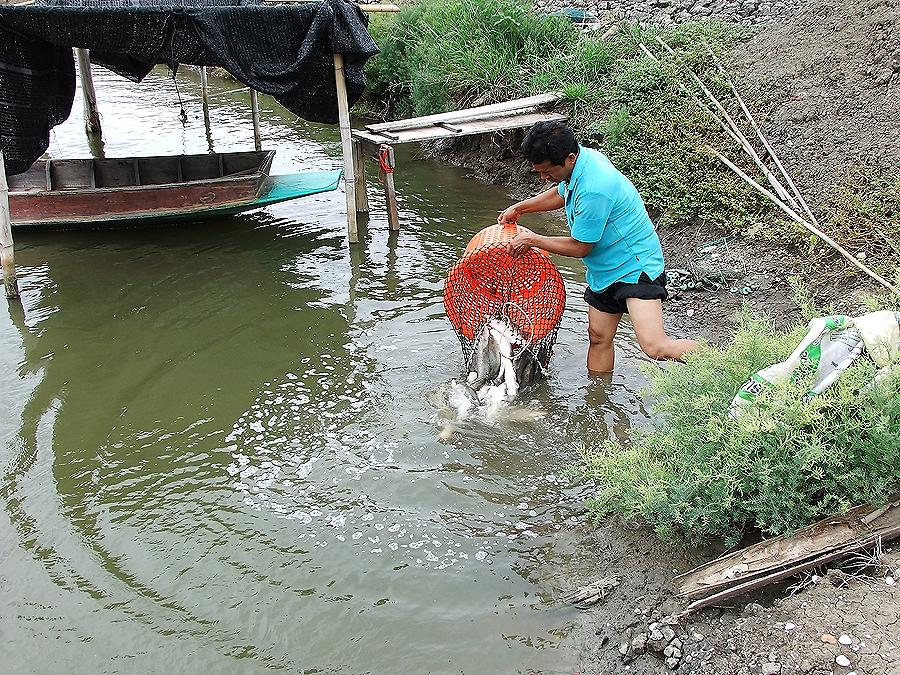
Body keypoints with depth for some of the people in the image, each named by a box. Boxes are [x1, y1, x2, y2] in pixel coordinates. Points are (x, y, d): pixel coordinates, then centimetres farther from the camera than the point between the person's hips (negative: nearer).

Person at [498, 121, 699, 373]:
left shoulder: (594, 190, -31)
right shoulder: (583, 156, -1)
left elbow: (580, 248, -18)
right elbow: (560, 193, 24)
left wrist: (532, 240, -7)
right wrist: (519, 208, 27)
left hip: (636, 267, -10)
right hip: (605, 271, 10)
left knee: (654, 346, -21)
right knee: (598, 337, 13)